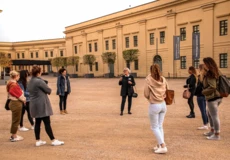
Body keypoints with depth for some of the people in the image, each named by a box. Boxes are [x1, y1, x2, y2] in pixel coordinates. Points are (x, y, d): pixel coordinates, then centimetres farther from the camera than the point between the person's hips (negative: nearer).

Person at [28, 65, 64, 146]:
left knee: (37, 122, 12)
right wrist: (48, 90, 11)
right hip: (42, 104, -9)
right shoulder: (39, 81, -17)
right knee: (47, 123, -4)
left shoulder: (30, 82, 11)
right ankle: (53, 140, 2)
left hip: (34, 104, 9)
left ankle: (38, 141, 18)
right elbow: (48, 90, -11)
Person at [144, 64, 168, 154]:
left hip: (154, 105, -5)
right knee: (160, 126, 16)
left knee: (154, 127, 6)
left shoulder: (149, 79, -11)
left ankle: (163, 146, 0)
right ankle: (160, 145, 21)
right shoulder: (163, 79, 1)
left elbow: (146, 94, -9)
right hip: (163, 104, 5)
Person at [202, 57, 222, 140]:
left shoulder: (210, 74, -18)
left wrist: (203, 91, -10)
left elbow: (212, 87, -23)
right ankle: (212, 131, 34)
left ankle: (217, 135, 9)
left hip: (212, 97, -10)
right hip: (217, 96, 10)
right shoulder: (215, 73, 10)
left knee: (214, 116, 0)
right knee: (210, 114, 22)